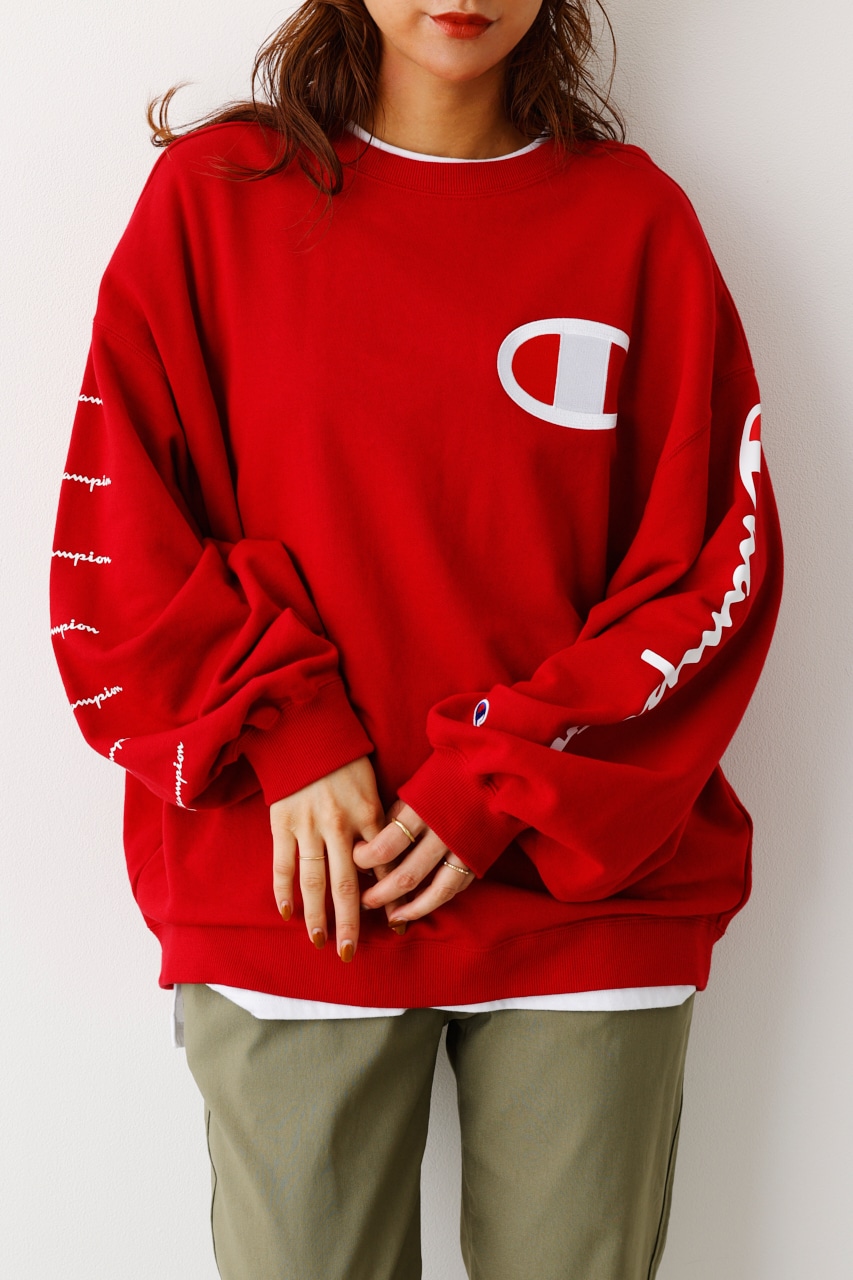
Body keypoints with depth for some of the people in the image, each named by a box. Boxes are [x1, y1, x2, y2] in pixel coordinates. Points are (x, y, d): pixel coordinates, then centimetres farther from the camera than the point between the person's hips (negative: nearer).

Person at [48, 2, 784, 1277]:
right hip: (291, 896, 0)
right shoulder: (217, 192, 4)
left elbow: (717, 561, 0)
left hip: (587, 897, 1)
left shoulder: (637, 217, 4)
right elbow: (119, 527, 2)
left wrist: (503, 791, -9)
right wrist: (290, 740, -10)